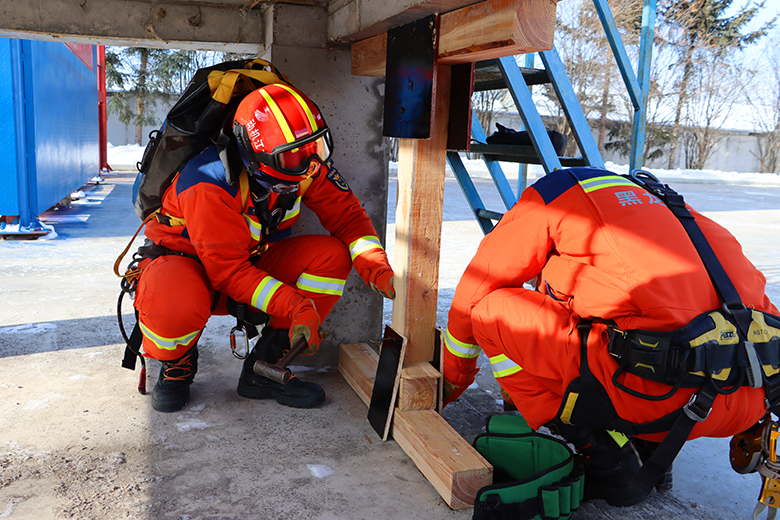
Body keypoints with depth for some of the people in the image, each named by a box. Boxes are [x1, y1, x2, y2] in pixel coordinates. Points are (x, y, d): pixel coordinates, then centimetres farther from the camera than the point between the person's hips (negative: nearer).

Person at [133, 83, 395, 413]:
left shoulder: (306, 163, -15)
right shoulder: (209, 184, -32)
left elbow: (346, 215, -7)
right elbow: (229, 271, -31)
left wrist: (377, 268, -25)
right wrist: (294, 306, -40)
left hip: (250, 260, 6)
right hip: (184, 259, -5)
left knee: (332, 254, -18)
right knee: (172, 309, -42)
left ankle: (264, 368, -9)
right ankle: (177, 366, -1)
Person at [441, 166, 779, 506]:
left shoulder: (547, 197, 14)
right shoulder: (658, 199, 31)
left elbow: (471, 296, 19)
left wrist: (454, 376, 36)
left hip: (660, 393, -8)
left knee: (492, 310, 7)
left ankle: (602, 456, 7)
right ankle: (650, 450, 18)